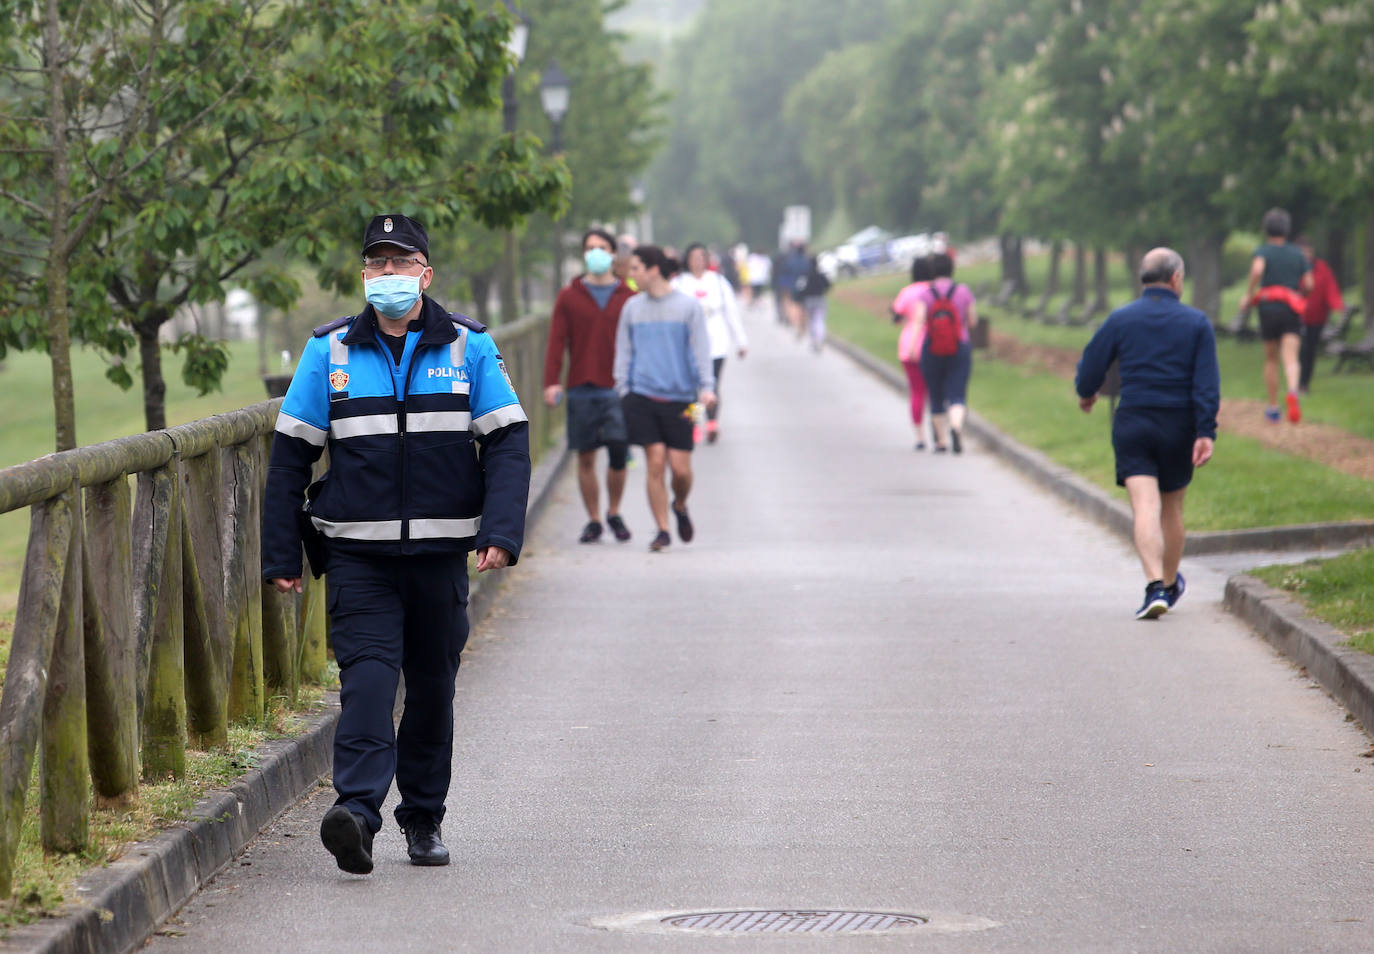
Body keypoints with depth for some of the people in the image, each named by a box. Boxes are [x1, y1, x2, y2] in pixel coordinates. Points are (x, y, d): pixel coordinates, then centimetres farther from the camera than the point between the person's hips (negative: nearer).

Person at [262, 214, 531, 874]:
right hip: (357, 552, -1)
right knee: (367, 675, -16)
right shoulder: (330, 351, 3)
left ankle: (424, 818, 23)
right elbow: (291, 454, 5)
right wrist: (280, 554, 1)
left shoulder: (468, 348, 4)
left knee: (432, 684, 10)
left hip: (441, 551, 2)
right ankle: (357, 810, -28)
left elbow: (508, 442, 1)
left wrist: (502, 532, -13)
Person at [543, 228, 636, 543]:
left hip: (618, 389, -1)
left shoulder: (628, 298, 8)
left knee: (619, 452, -10)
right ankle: (593, 520, 13)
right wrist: (551, 382, -7)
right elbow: (557, 341, 3)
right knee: (586, 457, 2)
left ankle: (614, 513, 11)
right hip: (581, 390, 1)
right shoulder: (569, 297, 7)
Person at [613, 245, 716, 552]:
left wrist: (706, 387, -11)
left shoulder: (688, 307, 2)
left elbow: (700, 350, 1)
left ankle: (680, 506, 29)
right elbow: (623, 351, 14)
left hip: (680, 397, -2)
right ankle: (662, 530, 2)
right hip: (643, 397, 2)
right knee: (655, 462, -7)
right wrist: (622, 390, 5)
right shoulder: (632, 308, 11)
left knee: (680, 467, -4)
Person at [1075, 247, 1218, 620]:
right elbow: (1207, 383, -9)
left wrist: (1086, 394, 26)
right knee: (1172, 507, 17)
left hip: (1132, 424, -1)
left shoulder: (1120, 320, 0)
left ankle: (1156, 586, -26)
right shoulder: (1196, 323, -1)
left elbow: (1090, 368, 4)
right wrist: (1206, 433, -11)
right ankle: (1170, 585, 33)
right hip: (1179, 427, 1)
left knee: (1145, 507, -9)